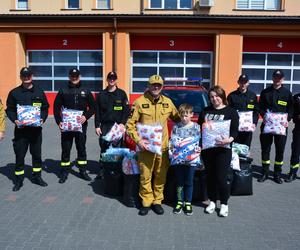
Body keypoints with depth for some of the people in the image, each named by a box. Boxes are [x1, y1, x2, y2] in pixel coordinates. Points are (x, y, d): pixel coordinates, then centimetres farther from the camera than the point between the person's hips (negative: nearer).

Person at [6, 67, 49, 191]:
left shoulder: (39, 92, 8)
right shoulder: (14, 93, 3)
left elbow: (45, 108, 10)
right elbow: (9, 109, 4)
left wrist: (42, 118, -6)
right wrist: (14, 120, -13)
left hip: (36, 128, 2)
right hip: (20, 129, -1)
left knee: (37, 154, 11)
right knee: (19, 155, 3)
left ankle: (37, 176, 25)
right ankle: (19, 180, 16)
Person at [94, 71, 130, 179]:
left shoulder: (122, 94, 6)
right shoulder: (101, 94, 11)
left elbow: (127, 110, 2)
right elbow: (97, 112, 10)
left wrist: (122, 123, -9)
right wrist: (97, 126, 3)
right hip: (104, 126, 2)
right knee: (104, 148, 2)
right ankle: (102, 170, 12)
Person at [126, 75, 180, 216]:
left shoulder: (168, 102, 7)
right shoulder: (140, 102, -4)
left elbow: (177, 118, 21)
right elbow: (130, 124, -3)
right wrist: (138, 140, -12)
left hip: (163, 147, 3)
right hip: (145, 147, -3)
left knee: (161, 176, 9)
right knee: (145, 176, 3)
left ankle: (157, 201, 26)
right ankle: (146, 202, 20)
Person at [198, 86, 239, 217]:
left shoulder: (231, 112, 2)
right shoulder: (205, 111, 13)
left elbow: (235, 131, -4)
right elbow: (199, 128, 14)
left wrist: (229, 139, -25)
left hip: (223, 149, -3)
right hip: (207, 148, 4)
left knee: (221, 178, -4)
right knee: (210, 176, 10)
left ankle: (224, 204, 14)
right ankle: (212, 202, 25)